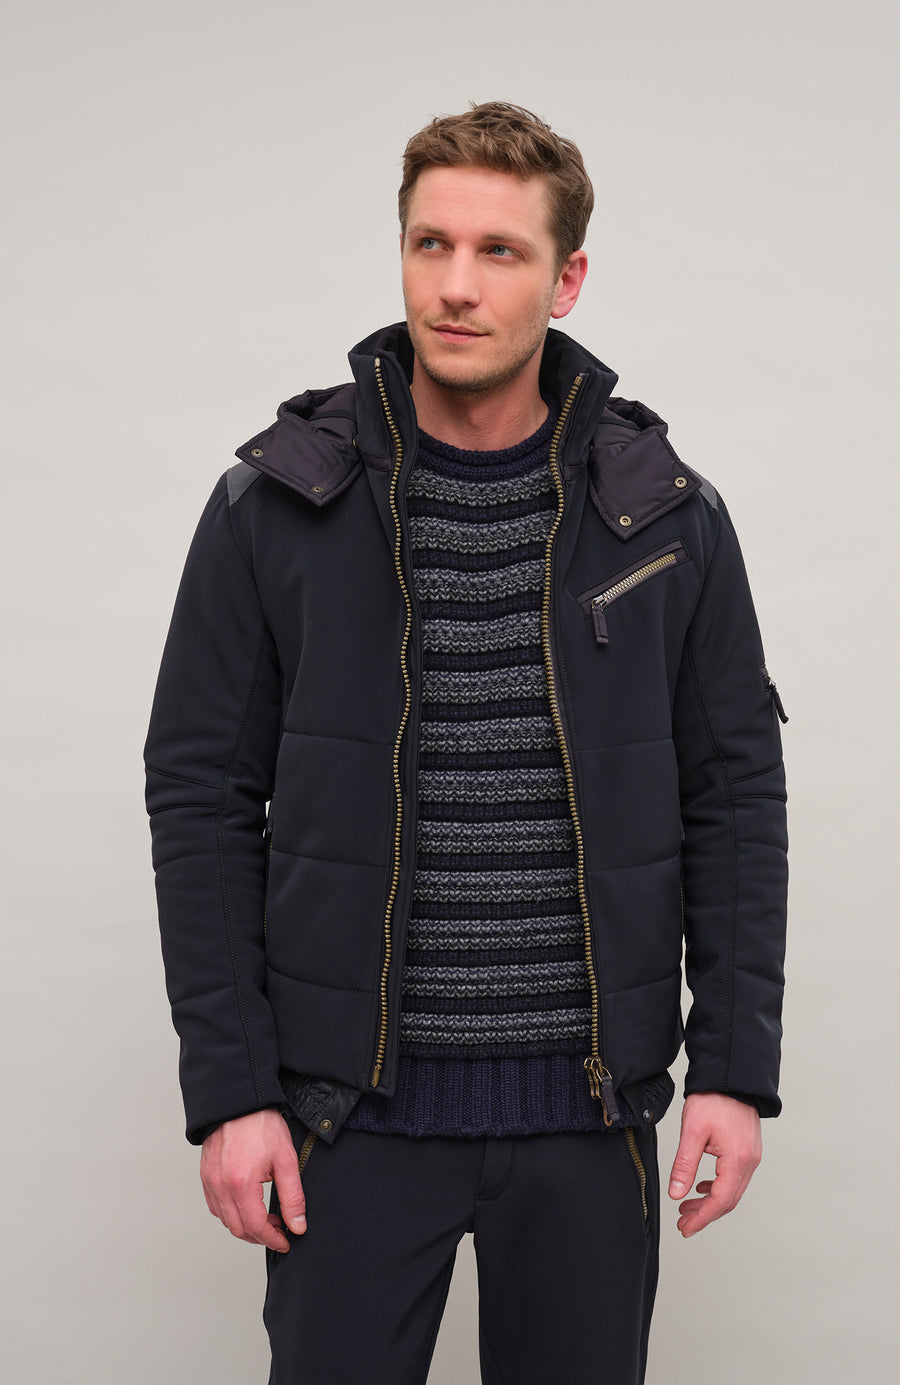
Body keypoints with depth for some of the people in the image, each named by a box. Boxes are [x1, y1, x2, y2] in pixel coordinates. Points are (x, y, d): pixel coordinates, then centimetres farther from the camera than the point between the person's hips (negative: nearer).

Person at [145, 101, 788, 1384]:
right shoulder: (279, 505, -3)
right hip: (356, 1099, -1)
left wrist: (735, 1067, -1)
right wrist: (228, 1088, -6)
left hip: (589, 1105, 1)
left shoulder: (666, 518, 0)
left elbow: (734, 797, 4)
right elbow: (204, 799, -1)